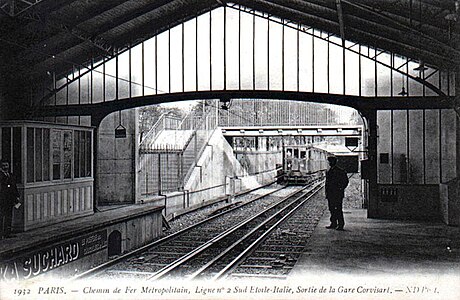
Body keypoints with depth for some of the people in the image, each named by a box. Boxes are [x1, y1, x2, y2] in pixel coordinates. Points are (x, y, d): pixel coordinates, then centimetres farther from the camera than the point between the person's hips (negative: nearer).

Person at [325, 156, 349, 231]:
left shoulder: (340, 171, -6)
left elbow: (346, 181, -4)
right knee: (332, 209, 9)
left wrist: (341, 189, -10)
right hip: (330, 194, 7)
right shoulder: (328, 171, 15)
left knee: (338, 209, -7)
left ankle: (341, 225, -2)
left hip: (337, 194, -7)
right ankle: (333, 224, 17)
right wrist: (327, 193, 13)